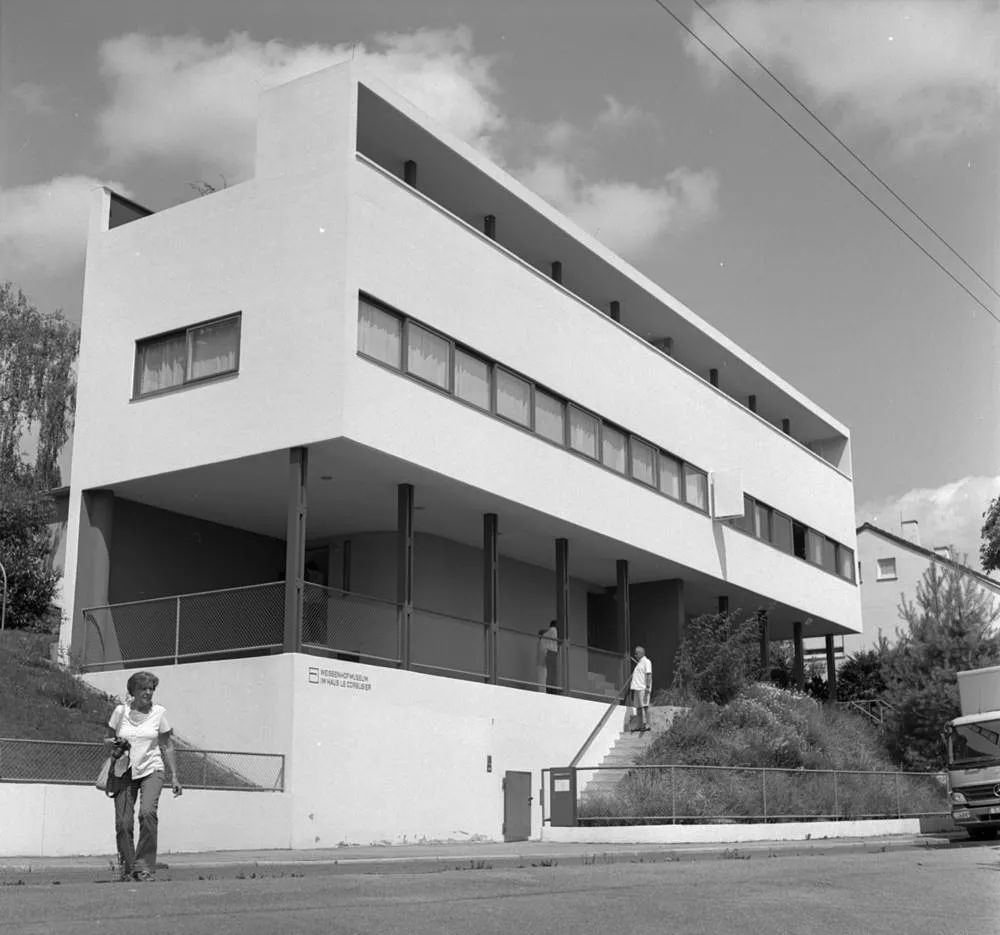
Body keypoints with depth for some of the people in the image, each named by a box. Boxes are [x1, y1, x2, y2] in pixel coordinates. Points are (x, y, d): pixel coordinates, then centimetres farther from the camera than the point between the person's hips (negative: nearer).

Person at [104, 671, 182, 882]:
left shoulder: (158, 713, 1)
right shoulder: (120, 711, 2)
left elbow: (167, 747, 8)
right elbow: (108, 739, 13)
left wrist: (174, 777, 5)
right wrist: (115, 742, -11)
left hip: (151, 771, -1)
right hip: (125, 772, 1)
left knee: (147, 813, -23)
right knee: (123, 822, -6)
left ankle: (144, 866, -15)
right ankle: (126, 868, 15)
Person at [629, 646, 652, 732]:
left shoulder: (646, 662, -4)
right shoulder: (638, 663, 22)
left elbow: (649, 675, -12)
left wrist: (647, 687, -20)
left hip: (643, 688, -9)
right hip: (636, 688, 9)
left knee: (644, 706, -10)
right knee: (638, 707, 7)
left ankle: (647, 725, -11)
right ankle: (640, 725, 9)